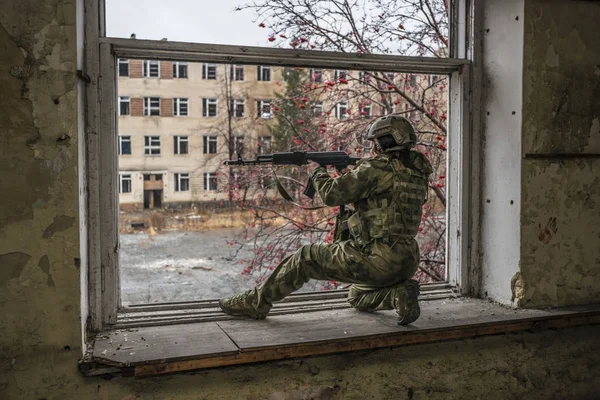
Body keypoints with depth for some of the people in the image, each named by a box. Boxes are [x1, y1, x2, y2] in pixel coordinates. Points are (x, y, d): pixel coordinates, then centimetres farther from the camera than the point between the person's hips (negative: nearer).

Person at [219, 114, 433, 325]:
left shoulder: (377, 167, -13)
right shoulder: (417, 171, 12)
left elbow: (332, 194, -11)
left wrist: (319, 174, 10)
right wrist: (352, 173, 16)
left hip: (376, 260, -8)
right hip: (407, 262, 8)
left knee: (306, 257, 7)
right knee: (357, 297, 32)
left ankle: (255, 302, 16)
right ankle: (399, 293, 5)